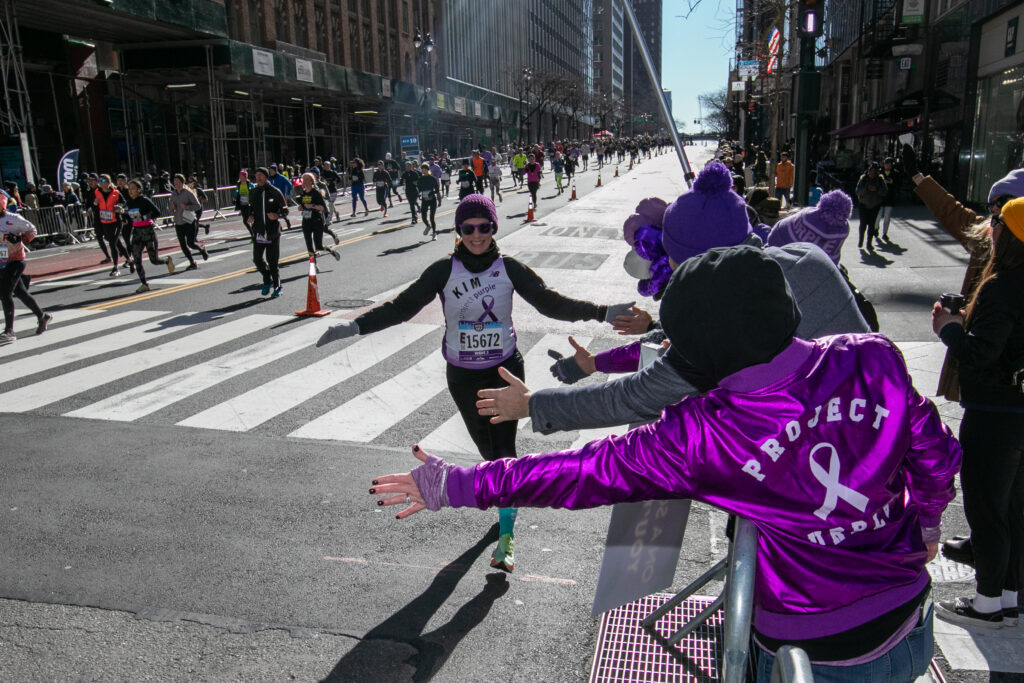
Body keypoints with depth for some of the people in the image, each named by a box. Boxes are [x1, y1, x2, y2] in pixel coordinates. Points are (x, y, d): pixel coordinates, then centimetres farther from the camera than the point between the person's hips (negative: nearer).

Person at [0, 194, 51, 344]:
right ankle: (42, 316, 33)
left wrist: (20, 239, -16)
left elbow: (32, 230, -2)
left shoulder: (13, 219, -10)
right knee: (20, 293, 15)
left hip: (15, 261, -7)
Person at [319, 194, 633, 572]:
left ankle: (506, 533, 0)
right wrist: (356, 325, -21)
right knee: (486, 446, 14)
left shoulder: (509, 268, -7)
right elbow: (402, 306, -10)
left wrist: (602, 312, -16)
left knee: (504, 447, -7)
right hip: (463, 375, 1)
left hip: (506, 370, -1)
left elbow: (550, 302, -7)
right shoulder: (445, 271, -8)